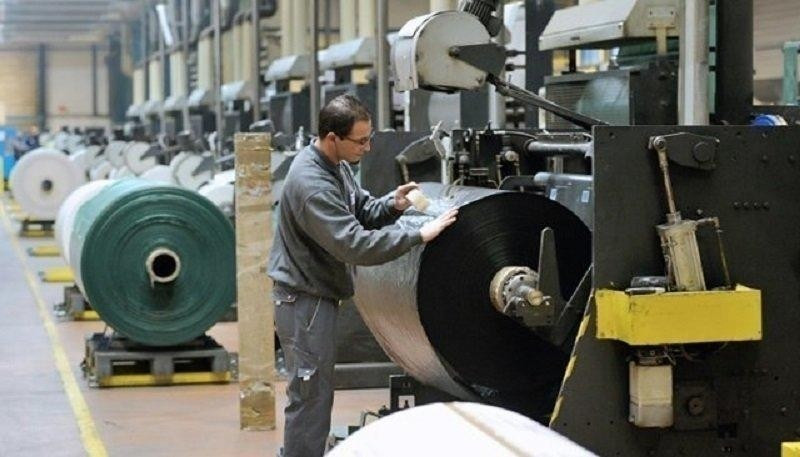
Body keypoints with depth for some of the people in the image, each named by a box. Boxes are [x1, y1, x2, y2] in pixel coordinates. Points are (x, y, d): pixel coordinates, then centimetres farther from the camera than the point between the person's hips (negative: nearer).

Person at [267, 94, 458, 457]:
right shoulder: (311, 183, -27)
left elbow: (362, 212, 14)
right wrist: (420, 235, -29)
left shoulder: (336, 166, 5)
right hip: (304, 299, -10)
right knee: (310, 395, -5)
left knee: (316, 391, 18)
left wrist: (392, 204, -8)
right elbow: (355, 245, -31)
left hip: (319, 294, 10)